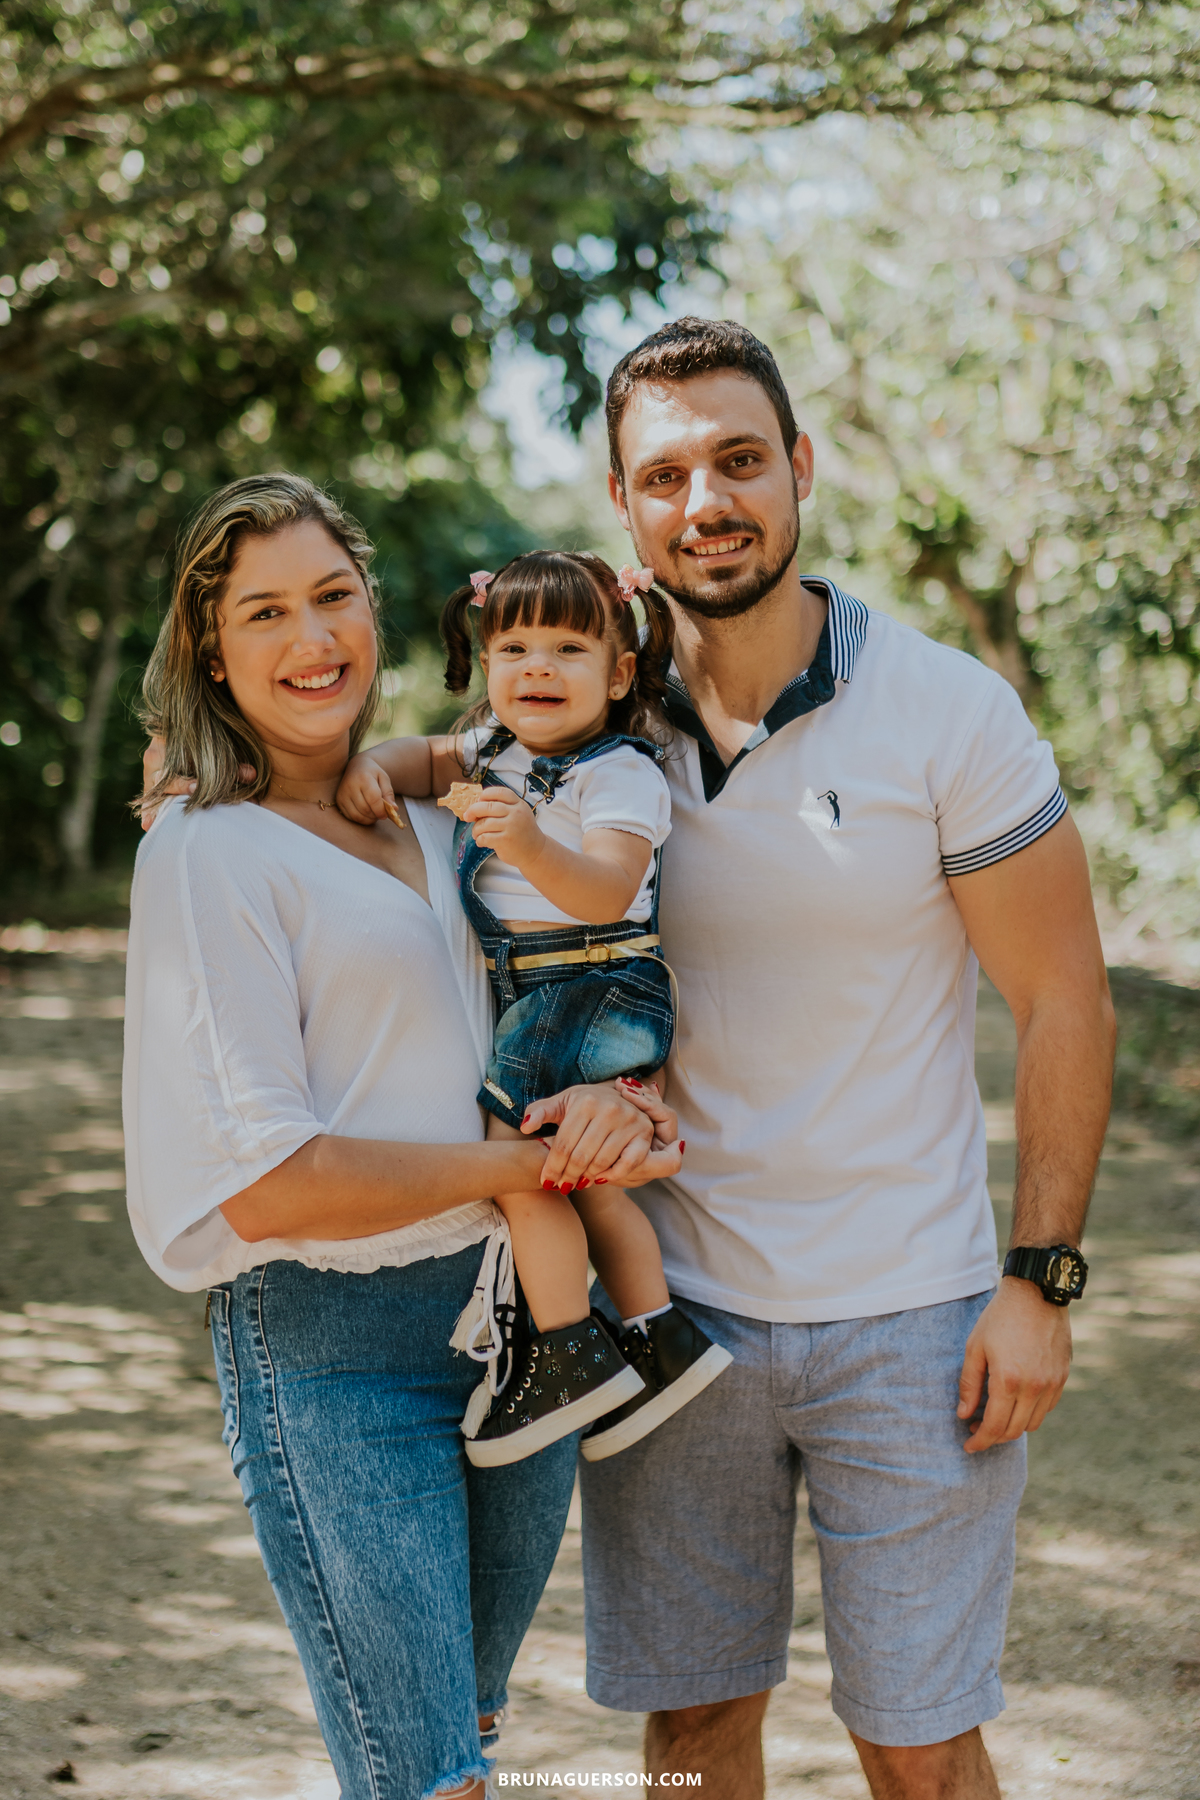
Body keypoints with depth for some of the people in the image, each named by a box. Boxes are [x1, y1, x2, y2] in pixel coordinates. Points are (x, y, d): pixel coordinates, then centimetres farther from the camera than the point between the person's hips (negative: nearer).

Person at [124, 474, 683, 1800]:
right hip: (332, 1351, -7)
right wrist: (536, 1164, -15)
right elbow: (264, 1185, -16)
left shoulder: (433, 819, 10)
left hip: (516, 1314, 7)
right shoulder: (208, 849, -10)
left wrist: (612, 1092, -10)